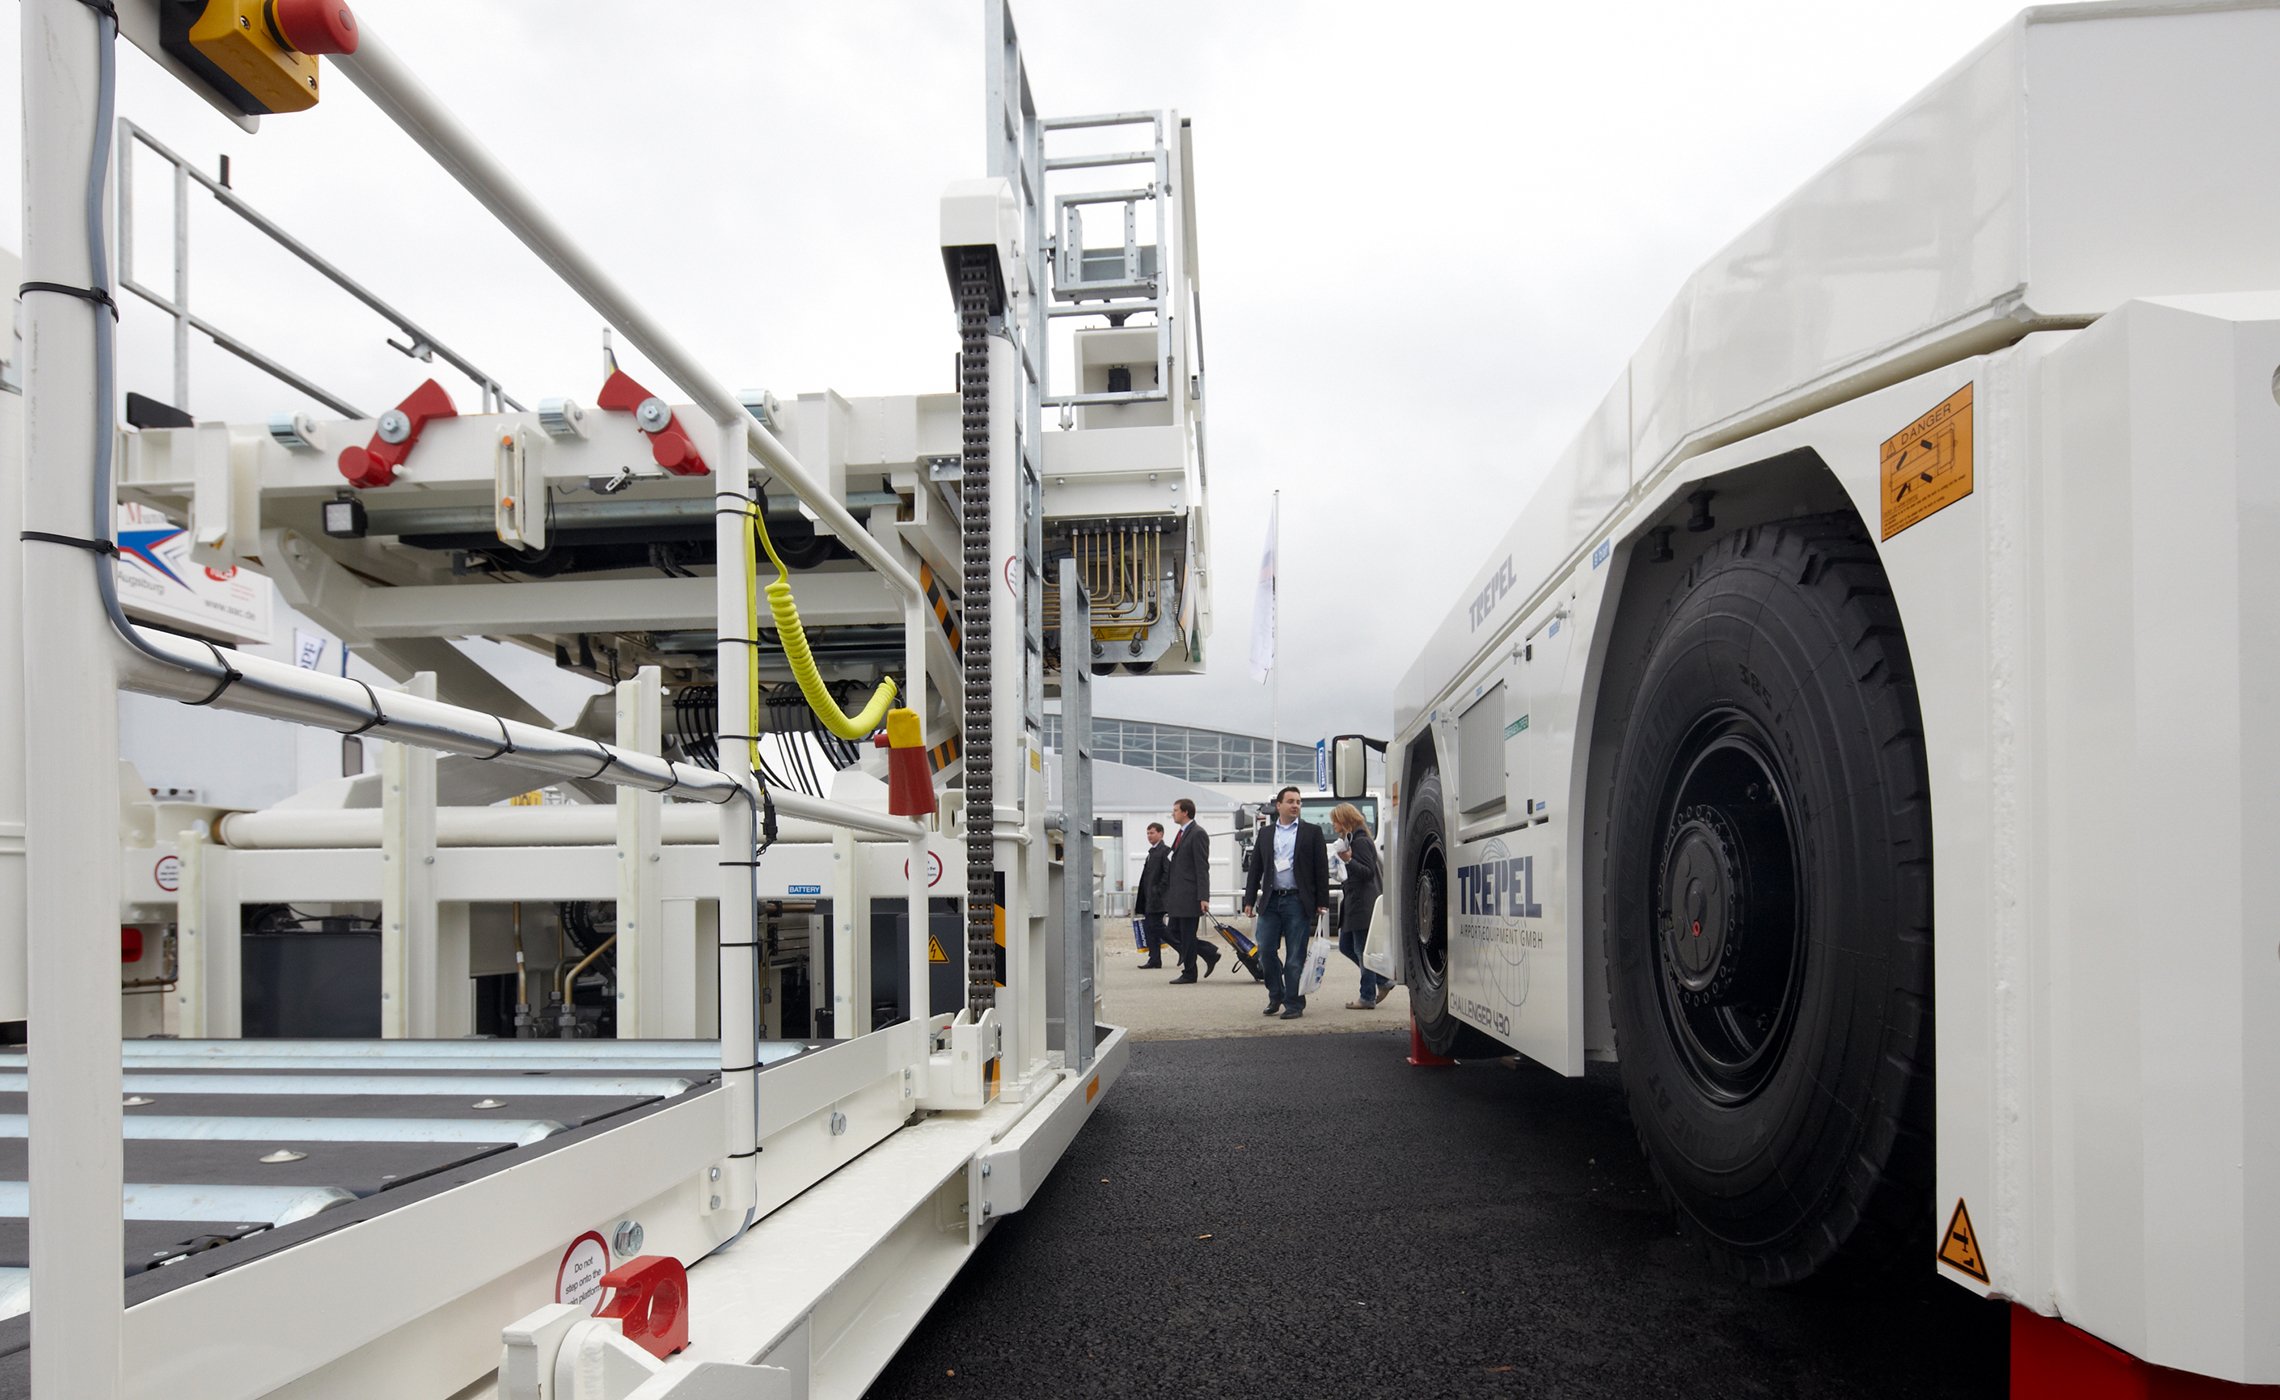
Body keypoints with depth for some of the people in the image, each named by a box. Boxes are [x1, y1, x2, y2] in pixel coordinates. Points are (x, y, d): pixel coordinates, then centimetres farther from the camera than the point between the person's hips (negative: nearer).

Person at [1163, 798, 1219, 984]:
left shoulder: (1198, 834, -11)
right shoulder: (1180, 833, 18)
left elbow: (1202, 868, -16)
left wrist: (1203, 897, -20)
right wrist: (1169, 895, 20)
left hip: (1189, 896, -10)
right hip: (1177, 896, 10)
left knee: (1187, 935, -2)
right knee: (1175, 934, 10)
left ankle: (1189, 973, 9)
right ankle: (1210, 955, 20)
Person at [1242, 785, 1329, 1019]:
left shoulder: (1312, 832, 5)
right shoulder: (1265, 833, 13)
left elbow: (1321, 868, 3)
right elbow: (1255, 868, 14)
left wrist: (1322, 903, -3)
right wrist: (1249, 900, 7)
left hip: (1298, 901, -3)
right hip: (1271, 901, 3)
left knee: (1295, 956, -1)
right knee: (1265, 951, 1)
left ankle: (1294, 1004, 8)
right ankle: (1276, 996, 20)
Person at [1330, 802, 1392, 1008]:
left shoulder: (1361, 842, -14)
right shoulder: (1351, 840, 16)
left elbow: (1369, 872, -21)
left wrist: (1349, 860, -30)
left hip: (1363, 905, -11)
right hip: (1353, 905, 11)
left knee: (1362, 951, -4)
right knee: (1345, 946, 13)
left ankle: (1368, 997, 4)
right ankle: (1383, 981, 20)